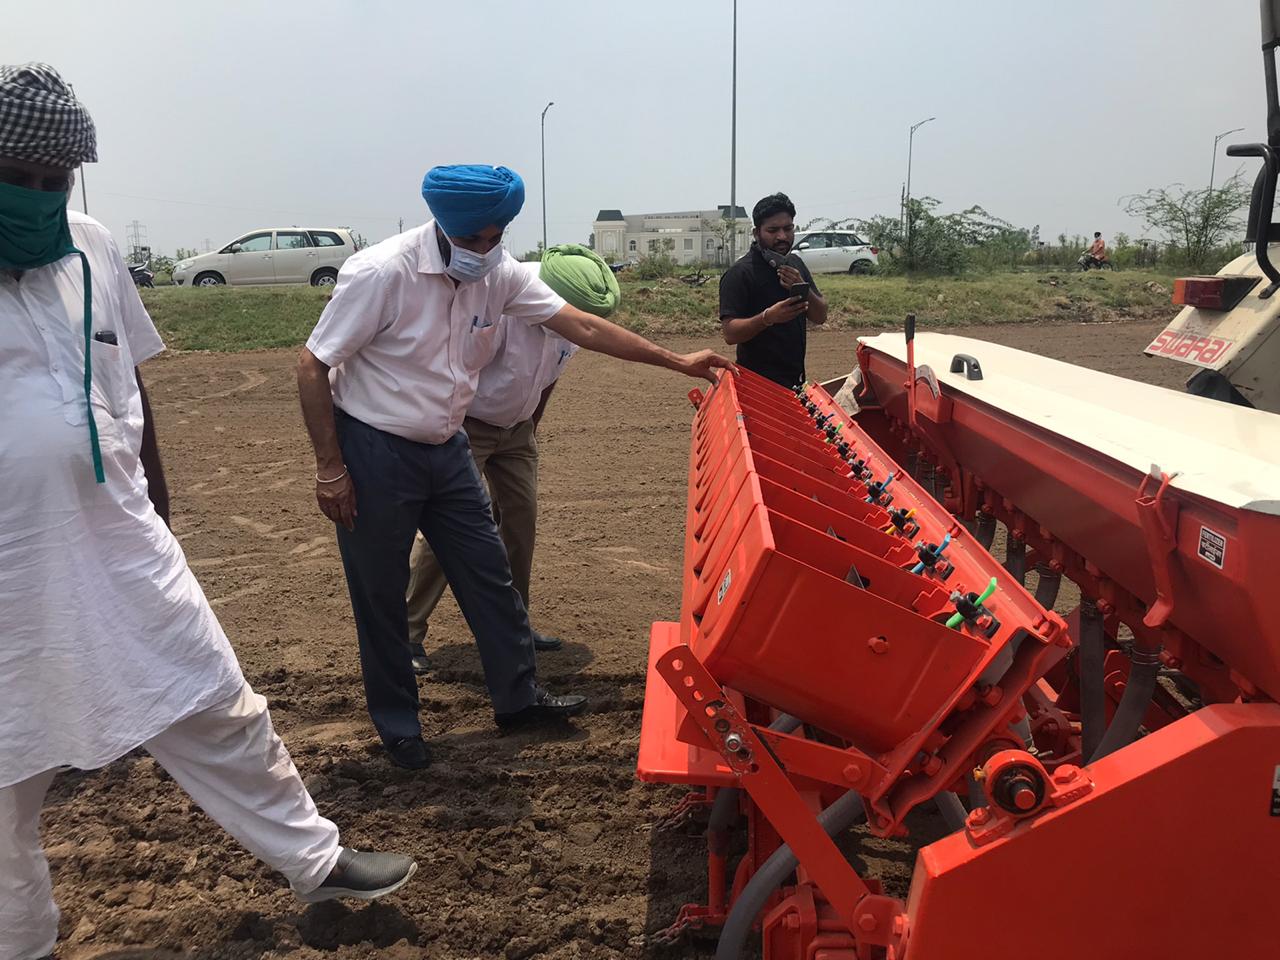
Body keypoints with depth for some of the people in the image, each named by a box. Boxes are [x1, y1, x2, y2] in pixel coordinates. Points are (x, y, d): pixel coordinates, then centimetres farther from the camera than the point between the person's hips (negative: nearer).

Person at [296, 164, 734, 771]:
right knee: (381, 596, 6)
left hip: (445, 448, 6)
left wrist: (676, 361, -3)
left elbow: (582, 327, -1)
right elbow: (313, 365, -16)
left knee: (489, 574, 10)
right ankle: (397, 725, 25)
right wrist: (331, 470, -16)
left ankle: (517, 697, 27)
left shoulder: (498, 272, -5)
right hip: (374, 453, -6)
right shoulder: (382, 273, -22)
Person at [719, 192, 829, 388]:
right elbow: (729, 333, -20)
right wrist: (767, 317, -35)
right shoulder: (739, 273, -13)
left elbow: (820, 317, 9)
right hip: (759, 383, -7)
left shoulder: (795, 264, 11)